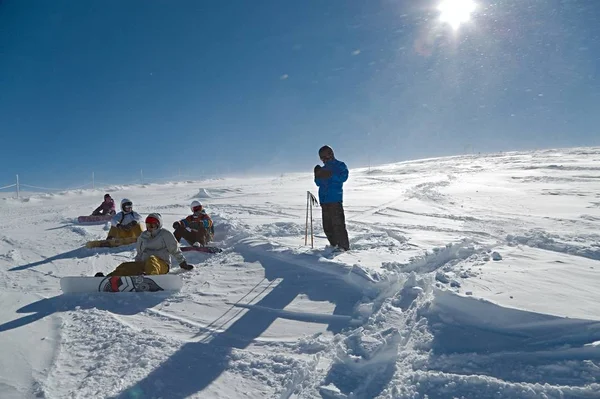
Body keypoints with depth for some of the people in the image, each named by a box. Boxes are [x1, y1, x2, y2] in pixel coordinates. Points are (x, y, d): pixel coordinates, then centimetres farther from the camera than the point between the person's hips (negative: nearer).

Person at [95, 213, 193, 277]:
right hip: (144, 264, 6)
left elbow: (175, 250, 8)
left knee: (151, 259, -38)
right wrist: (134, 269, 23)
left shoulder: (165, 234, 6)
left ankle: (152, 276, -69)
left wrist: (183, 263, 8)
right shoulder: (142, 237, 23)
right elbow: (139, 253, 31)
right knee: (125, 266, -16)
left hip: (161, 265, -6)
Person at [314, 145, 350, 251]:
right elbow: (318, 183, 19)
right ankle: (334, 246, 17)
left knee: (338, 224, -11)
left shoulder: (340, 165, 3)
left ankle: (344, 247, -7)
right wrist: (318, 176, -1)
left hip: (335, 199, -7)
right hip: (324, 200, 7)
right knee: (327, 226, 8)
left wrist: (330, 175, -21)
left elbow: (343, 177, -13)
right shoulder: (324, 168, 22)